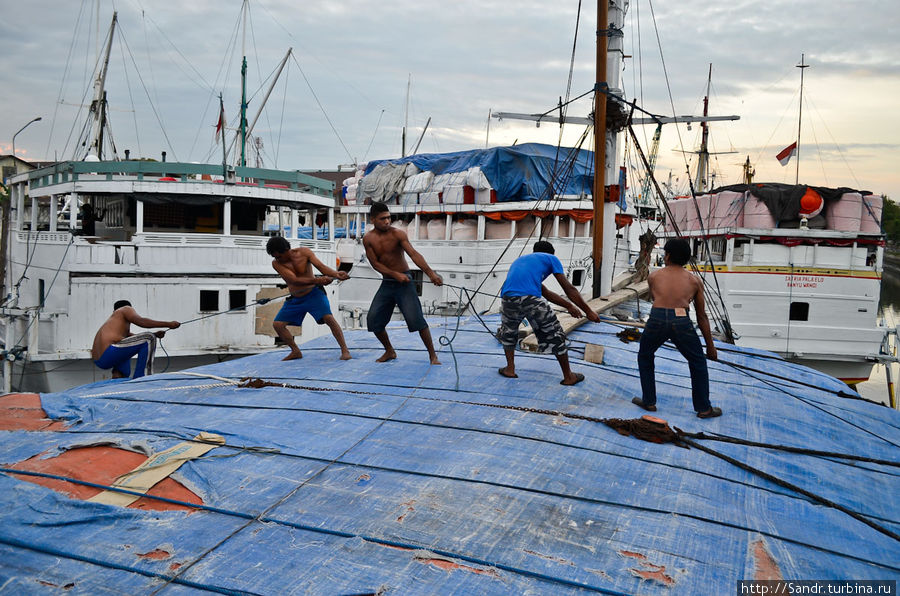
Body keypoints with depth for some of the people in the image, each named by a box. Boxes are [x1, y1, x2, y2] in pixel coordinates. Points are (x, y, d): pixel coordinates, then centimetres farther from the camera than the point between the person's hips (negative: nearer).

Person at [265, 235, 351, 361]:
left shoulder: (304, 252, -13)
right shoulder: (276, 263, -14)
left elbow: (321, 266, -21)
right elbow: (294, 280, -25)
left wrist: (336, 274, -42)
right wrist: (316, 280, -39)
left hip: (313, 293, -3)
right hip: (295, 299, 3)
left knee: (328, 317, -23)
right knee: (277, 324, -1)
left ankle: (345, 350, -15)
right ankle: (296, 351, 16)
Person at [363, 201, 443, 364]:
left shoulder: (397, 234, -11)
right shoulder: (368, 239, 0)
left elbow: (414, 254, -21)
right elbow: (375, 264, -6)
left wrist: (431, 273, -35)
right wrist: (395, 274, -21)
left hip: (404, 282, -4)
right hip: (386, 283, 4)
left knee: (415, 318, -16)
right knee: (373, 319, 1)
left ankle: (432, 355, -5)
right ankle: (390, 351, 21)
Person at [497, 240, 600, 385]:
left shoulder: (520, 260, 38)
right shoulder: (550, 258, 23)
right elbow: (569, 289, 16)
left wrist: (568, 306, 45)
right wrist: (589, 312, 22)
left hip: (507, 298, 4)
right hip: (530, 299, -4)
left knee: (508, 332, 33)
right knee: (555, 335, 14)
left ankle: (510, 369, 31)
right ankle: (568, 377, 23)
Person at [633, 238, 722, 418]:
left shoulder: (654, 276, 17)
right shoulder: (695, 280, 18)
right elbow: (702, 317, 19)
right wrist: (710, 346, 24)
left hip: (657, 318, 0)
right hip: (681, 322, 0)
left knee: (644, 357, 26)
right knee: (698, 363, 21)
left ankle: (649, 402, 28)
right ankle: (704, 408, 25)